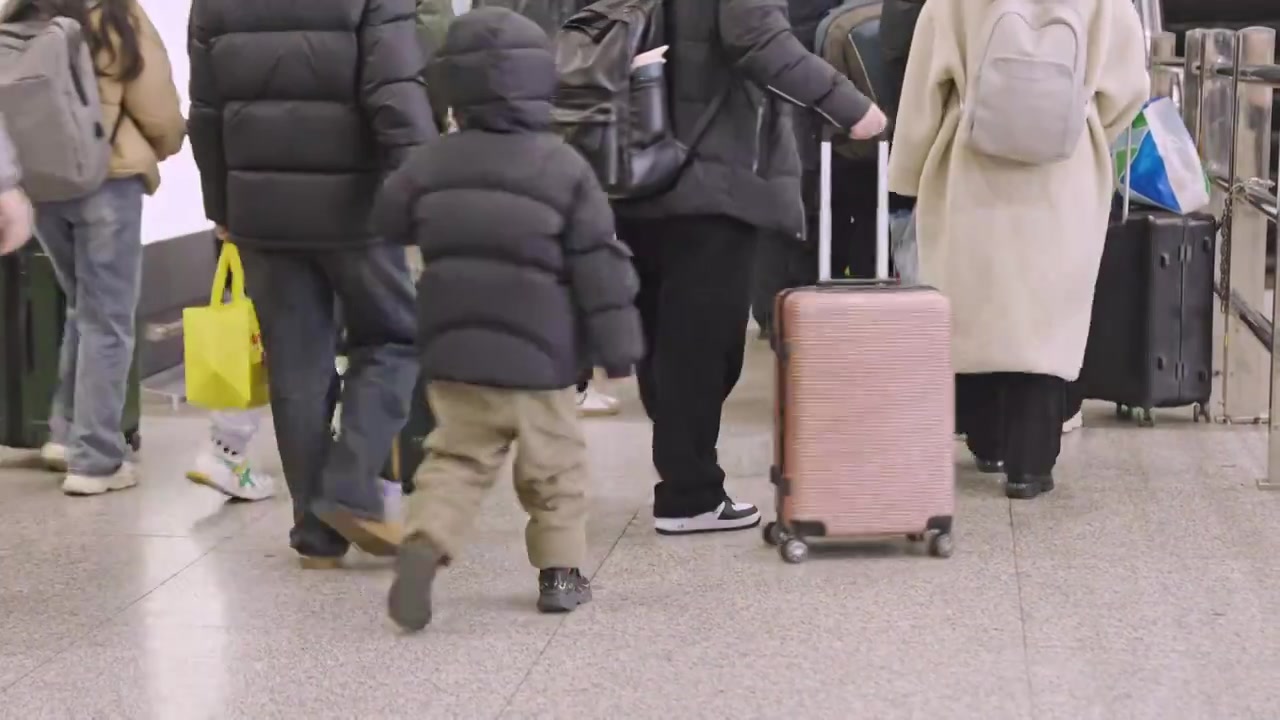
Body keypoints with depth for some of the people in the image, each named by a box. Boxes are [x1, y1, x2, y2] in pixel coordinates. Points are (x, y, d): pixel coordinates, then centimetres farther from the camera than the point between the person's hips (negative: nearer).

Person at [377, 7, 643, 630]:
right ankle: (561, 571, 16)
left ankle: (425, 540, -15)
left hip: (453, 351, 2)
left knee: (457, 457, 8)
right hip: (539, 355, -2)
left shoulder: (431, 164, 1)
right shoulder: (564, 168, -7)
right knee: (555, 463, 13)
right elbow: (599, 265, -7)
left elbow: (388, 223, 14)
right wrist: (617, 348, -1)